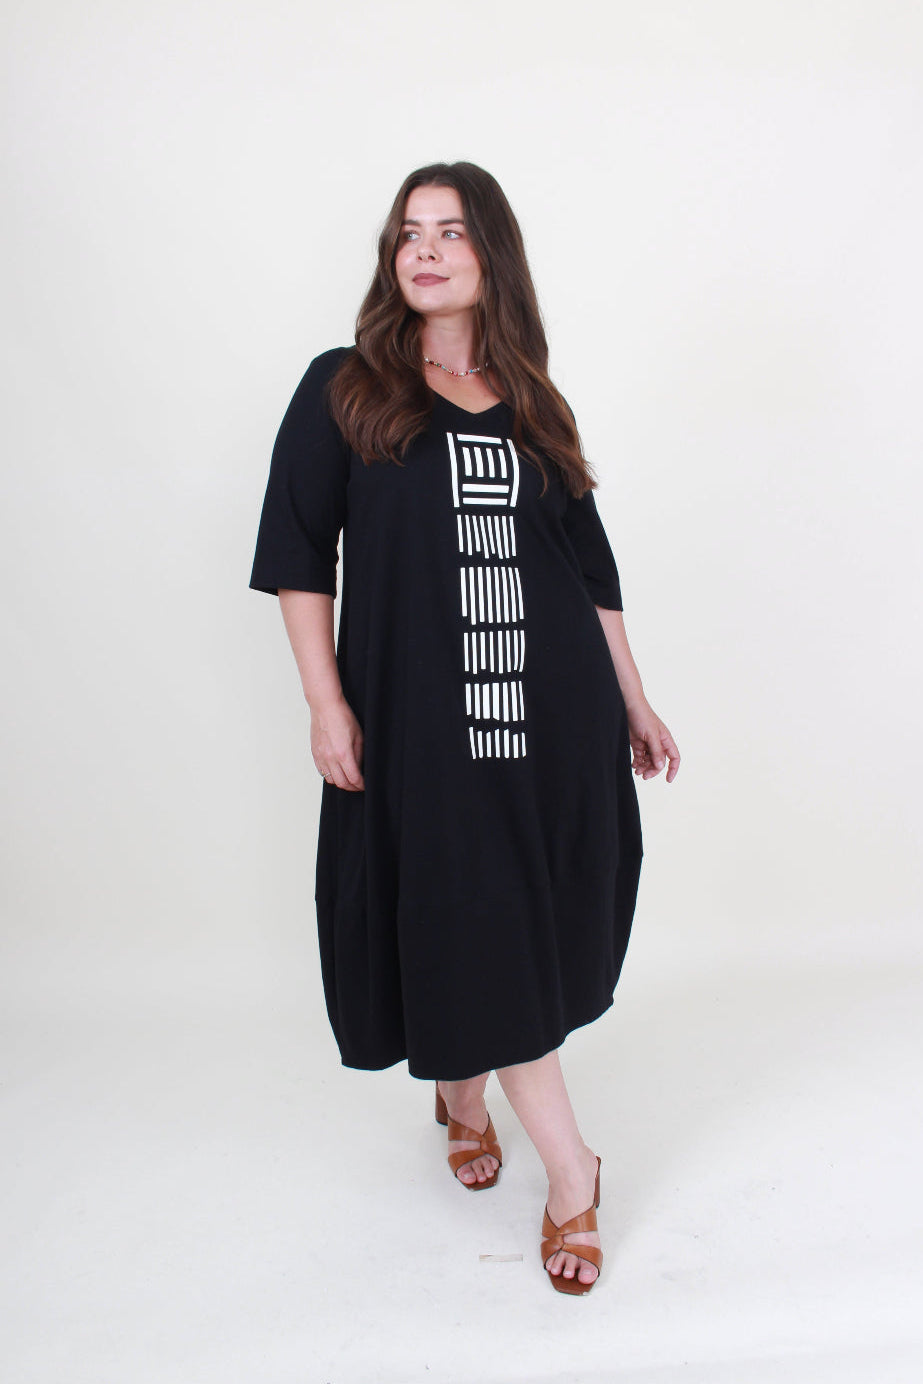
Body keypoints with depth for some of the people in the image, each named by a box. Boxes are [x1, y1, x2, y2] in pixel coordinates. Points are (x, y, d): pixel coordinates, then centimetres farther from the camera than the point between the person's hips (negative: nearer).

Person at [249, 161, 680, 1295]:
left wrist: (634, 704, 12)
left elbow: (591, 568, 13)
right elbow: (297, 555, -2)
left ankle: (460, 1084, 39)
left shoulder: (532, 405, 11)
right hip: (421, 715, -3)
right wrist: (327, 705, -9)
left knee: (536, 918, 9)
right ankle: (568, 1169, 17)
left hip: (556, 710, 4)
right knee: (473, 924, -1)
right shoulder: (343, 391, 2)